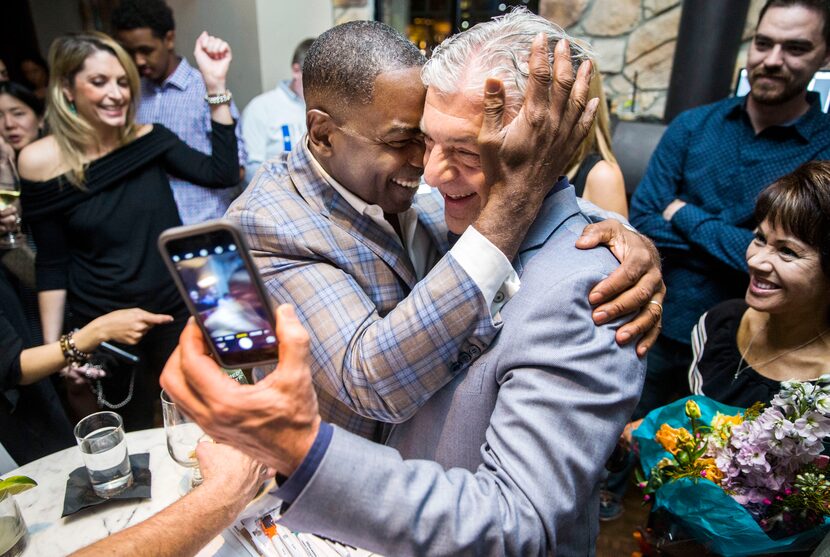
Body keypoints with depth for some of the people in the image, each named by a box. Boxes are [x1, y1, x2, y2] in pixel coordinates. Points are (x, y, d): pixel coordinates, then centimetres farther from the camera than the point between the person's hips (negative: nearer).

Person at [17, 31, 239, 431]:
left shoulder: (148, 139, -2)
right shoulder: (41, 161, -10)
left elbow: (222, 174, -13)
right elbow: (51, 265, -4)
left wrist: (215, 84, -17)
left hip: (176, 310, 2)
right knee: (132, 434, 15)